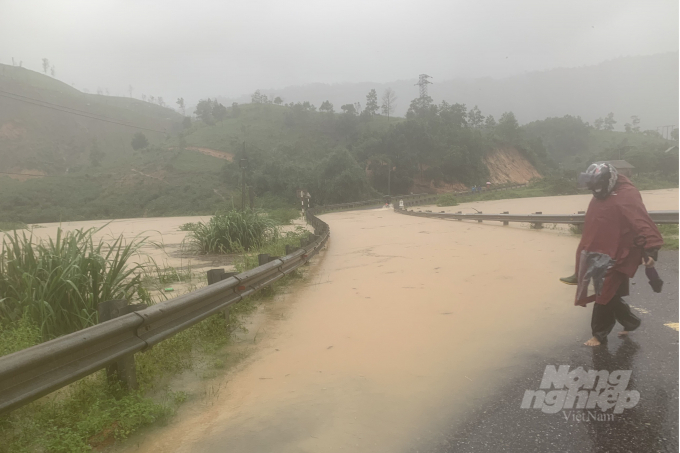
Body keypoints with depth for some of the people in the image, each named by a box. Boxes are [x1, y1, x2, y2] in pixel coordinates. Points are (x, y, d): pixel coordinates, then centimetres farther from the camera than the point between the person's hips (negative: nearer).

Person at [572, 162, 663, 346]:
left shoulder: (626, 196, -17)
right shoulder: (600, 197, 10)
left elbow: (642, 223, -27)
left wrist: (650, 249, -35)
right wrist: (586, 252, 23)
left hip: (616, 257, -9)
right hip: (599, 255, 9)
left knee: (605, 295, -2)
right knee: (610, 294, 17)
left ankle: (600, 335, 12)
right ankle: (630, 322, 38)